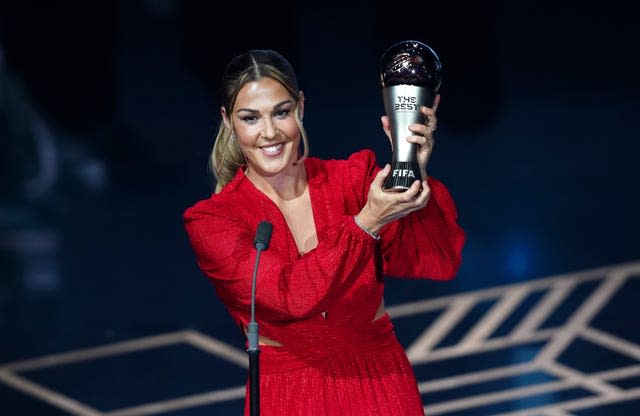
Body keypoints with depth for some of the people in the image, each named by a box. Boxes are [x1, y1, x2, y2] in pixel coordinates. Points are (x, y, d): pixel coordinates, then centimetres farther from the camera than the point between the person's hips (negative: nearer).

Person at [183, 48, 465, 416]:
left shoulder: (356, 179, -1)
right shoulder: (210, 221, -7)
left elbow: (441, 262, -11)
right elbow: (290, 294, -22)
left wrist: (415, 175, -24)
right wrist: (367, 223, -30)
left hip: (380, 384, 2)